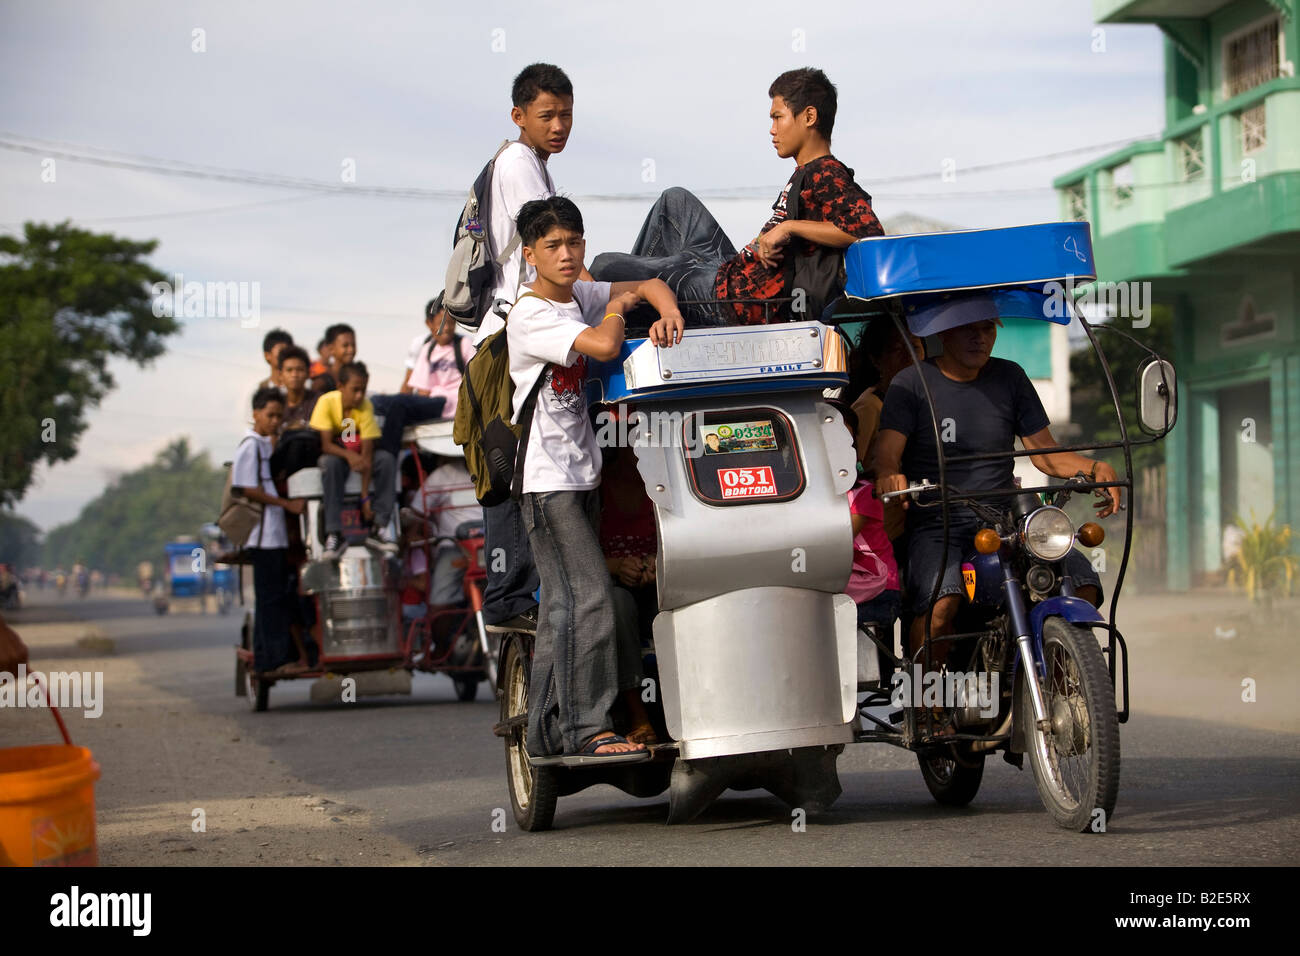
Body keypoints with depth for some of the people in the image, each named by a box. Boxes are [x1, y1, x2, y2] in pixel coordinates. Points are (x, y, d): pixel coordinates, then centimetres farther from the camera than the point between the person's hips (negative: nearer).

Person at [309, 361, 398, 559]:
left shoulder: (365, 407, -17)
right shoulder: (327, 402, -20)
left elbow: (367, 452, -21)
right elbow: (325, 444, -22)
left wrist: (366, 496, -27)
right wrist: (348, 455, -44)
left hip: (357, 454, 2)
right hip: (334, 453, -2)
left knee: (387, 459, -27)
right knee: (331, 463, -37)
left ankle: (379, 527, -22)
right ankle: (334, 533, -37)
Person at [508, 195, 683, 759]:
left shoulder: (581, 296, 12)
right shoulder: (530, 315, -13)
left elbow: (650, 285, 19)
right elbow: (603, 346, -25)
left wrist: (667, 312, -3)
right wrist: (616, 309, -4)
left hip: (582, 474, 8)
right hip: (546, 479, -8)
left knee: (562, 604, 9)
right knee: (588, 596, -15)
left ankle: (548, 728, 15)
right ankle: (586, 726, -12)